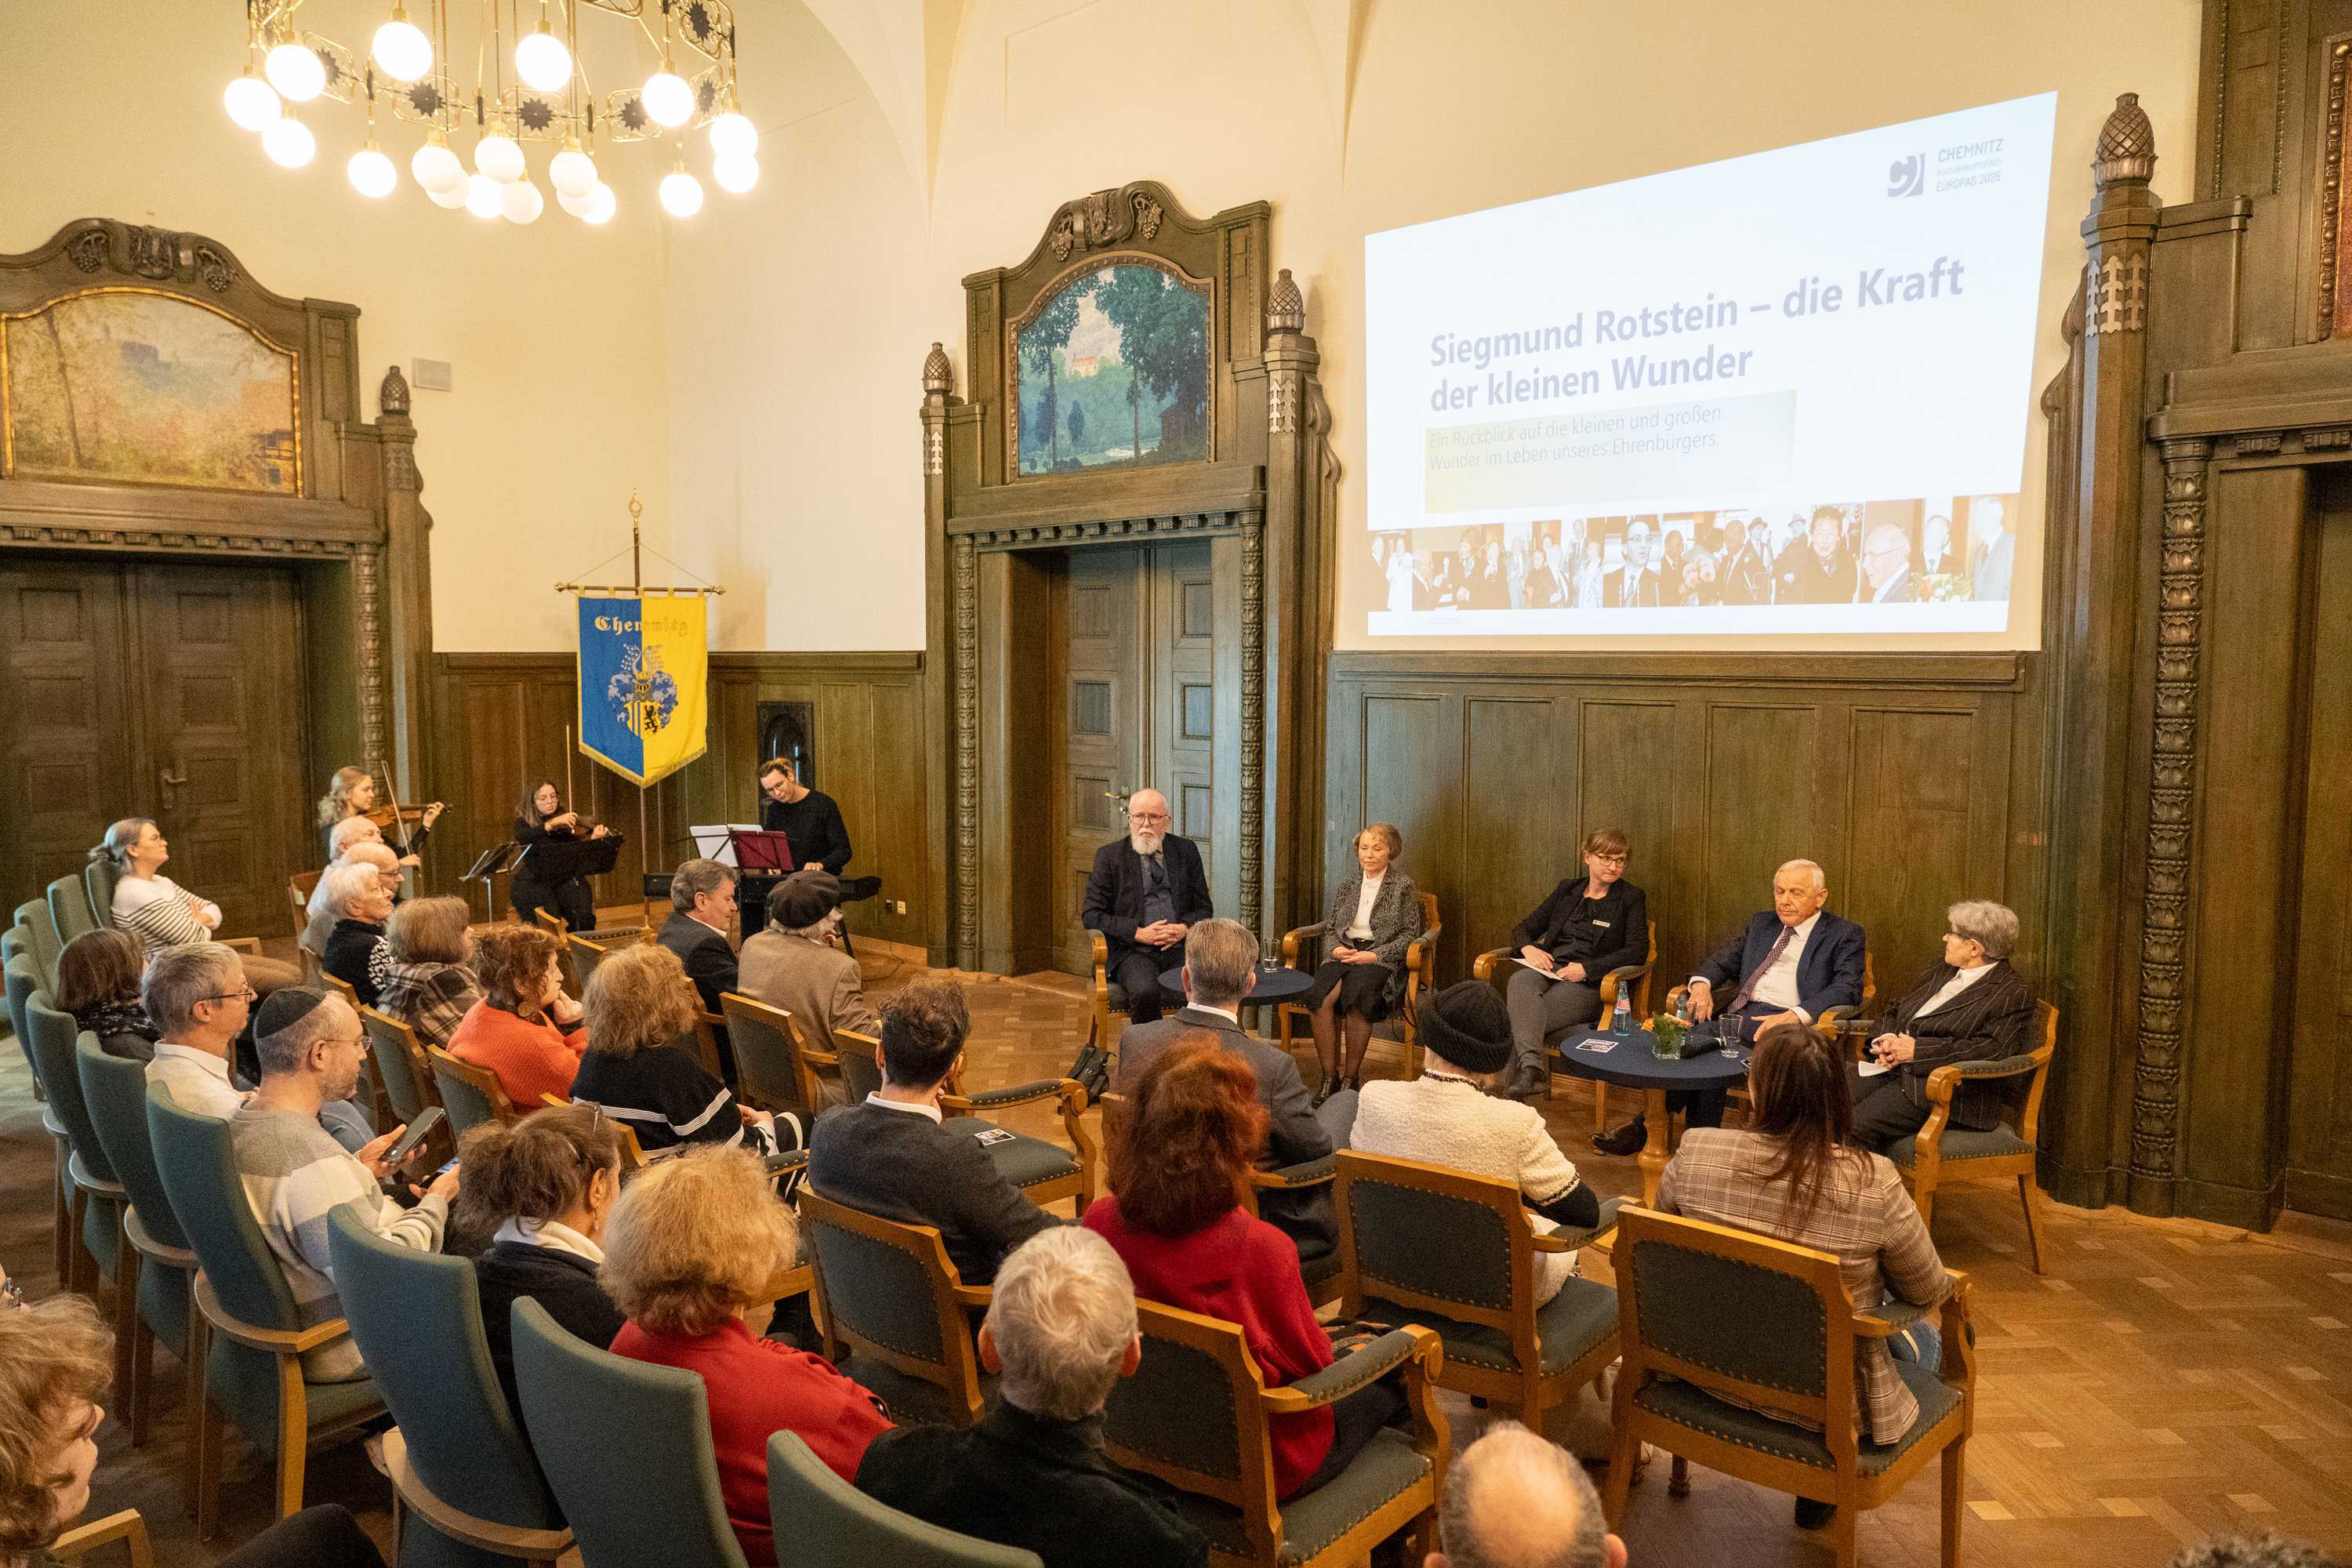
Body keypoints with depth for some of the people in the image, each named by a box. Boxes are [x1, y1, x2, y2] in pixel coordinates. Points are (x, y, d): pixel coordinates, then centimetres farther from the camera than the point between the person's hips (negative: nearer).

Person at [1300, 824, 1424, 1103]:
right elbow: (1330, 926, 21)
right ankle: (1329, 1077, -22)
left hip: (1382, 960, -4)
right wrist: (1336, 948, -1)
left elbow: (1410, 934, 1)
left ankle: (1352, 1077, -20)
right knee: (1319, 997, -29)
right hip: (1343, 955, 4)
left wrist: (1375, 955, -11)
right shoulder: (1348, 885, 17)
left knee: (1355, 995, -35)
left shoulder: (1403, 886, 5)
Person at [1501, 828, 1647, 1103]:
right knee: (1520, 982, -37)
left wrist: (1586, 968, -15)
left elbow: (1638, 951, -4)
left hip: (1589, 985, -3)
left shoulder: (1631, 898, 9)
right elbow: (1525, 928, 23)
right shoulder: (1567, 889, 21)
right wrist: (1527, 948, -3)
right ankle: (1532, 1068, -51)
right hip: (1548, 971, 4)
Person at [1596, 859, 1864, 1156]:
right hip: (1738, 1011, 5)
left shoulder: (1845, 935, 8)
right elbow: (1724, 958, 24)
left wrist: (1795, 1016, -23)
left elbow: (1847, 988, -7)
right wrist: (1702, 984, -1)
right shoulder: (1762, 924, 26)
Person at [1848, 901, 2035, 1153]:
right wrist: (1889, 1041, -1)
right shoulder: (1940, 972, 21)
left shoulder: (2014, 994, -4)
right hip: (1892, 1068, 7)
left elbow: (1990, 1051, -18)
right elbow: (1897, 1013, 23)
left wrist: (1917, 1050, -17)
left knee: (1856, 1124, -29)